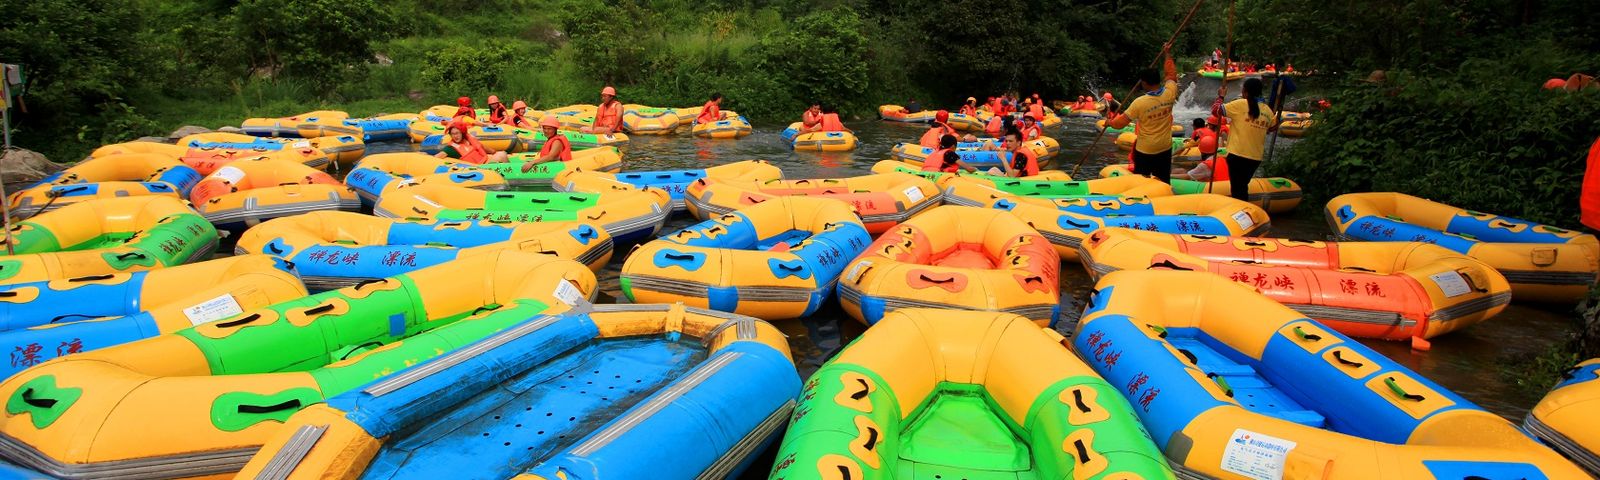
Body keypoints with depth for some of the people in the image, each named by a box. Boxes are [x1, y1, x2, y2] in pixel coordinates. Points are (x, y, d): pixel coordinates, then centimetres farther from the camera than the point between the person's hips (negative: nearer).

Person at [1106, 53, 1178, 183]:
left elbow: (1120, 123, -15)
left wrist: (1109, 122, 7)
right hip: (1165, 148, 4)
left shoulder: (1139, 103, -23)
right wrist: (1168, 55, 21)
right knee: (1164, 181, 14)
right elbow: (1171, 74, 9)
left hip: (1145, 150, -4)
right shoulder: (1169, 94, -12)